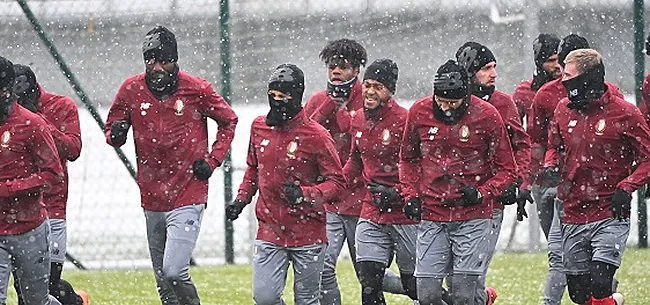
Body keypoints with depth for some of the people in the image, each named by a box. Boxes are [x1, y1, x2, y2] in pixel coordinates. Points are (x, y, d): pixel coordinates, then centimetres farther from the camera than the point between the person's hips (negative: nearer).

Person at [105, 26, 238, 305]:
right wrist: (115, 134, -13)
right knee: (163, 282, 10)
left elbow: (228, 121, 9)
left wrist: (212, 161, -2)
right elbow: (113, 131, 11)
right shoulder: (132, 89, 0)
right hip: (152, 199, 4)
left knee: (173, 272, -18)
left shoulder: (196, 89, -6)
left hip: (188, 196, -4)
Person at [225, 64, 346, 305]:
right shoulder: (259, 127, 6)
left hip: (308, 234, -4)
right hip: (270, 230, 4)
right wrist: (241, 199, 9)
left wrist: (305, 194, -25)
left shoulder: (315, 135, -11)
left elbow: (337, 181, -9)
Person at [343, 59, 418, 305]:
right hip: (372, 215, 6)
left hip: (406, 214, -6)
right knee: (369, 284, -4)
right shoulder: (358, 121, 7)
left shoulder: (404, 121, -14)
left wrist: (398, 193, -21)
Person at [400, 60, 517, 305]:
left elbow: (507, 170, 1)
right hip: (431, 215, 3)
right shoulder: (420, 112, 0)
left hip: (473, 217, -3)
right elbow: (408, 159, 17)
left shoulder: (487, 116, -7)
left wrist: (481, 193, -15)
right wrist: (411, 195, 3)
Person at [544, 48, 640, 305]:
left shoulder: (624, 113, -9)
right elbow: (554, 146, 22)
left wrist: (626, 187, -17)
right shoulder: (564, 110, 6)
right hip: (573, 218, 6)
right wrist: (551, 166, 1)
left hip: (610, 217, -6)